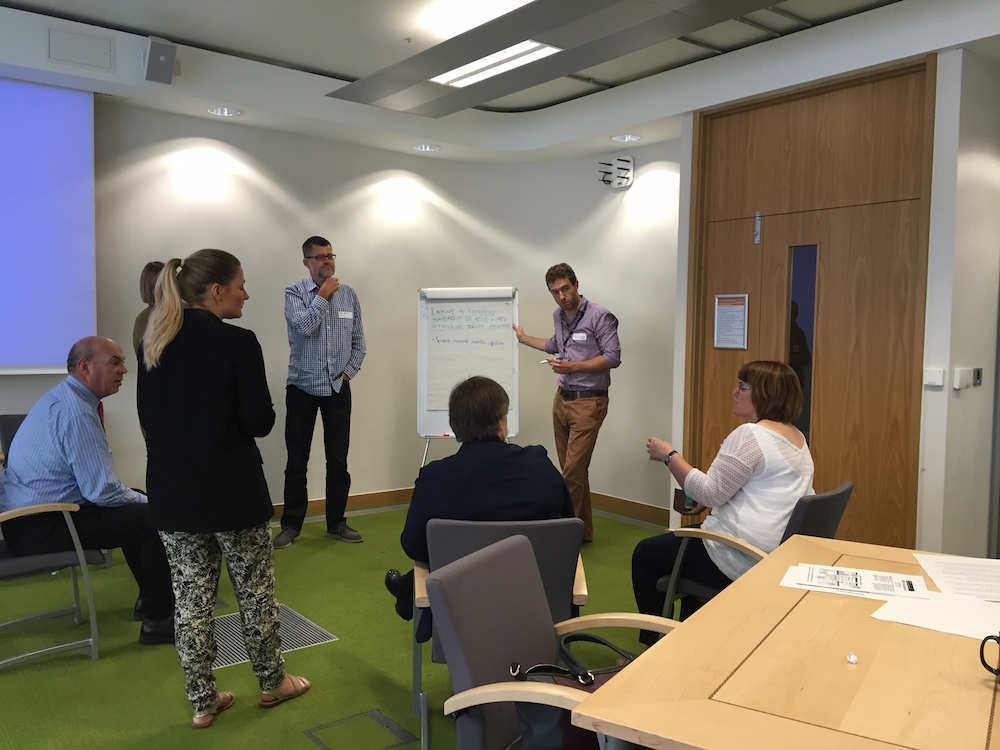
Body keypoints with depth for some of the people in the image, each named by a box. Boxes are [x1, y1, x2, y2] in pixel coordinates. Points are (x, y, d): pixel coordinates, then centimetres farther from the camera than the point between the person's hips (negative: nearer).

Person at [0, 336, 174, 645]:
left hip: (29, 514, 11)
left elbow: (92, 480, 16)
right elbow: (101, 490, -25)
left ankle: (149, 599, 29)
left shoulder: (64, 398, 10)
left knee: (137, 508, 19)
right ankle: (158, 620, -3)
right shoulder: (76, 412, -23)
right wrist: (147, 501, -8)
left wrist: (141, 498, 9)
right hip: (40, 525, -11)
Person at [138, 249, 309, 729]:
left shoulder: (154, 342, 2)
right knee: (254, 590, 13)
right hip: (232, 490, -5)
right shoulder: (238, 343, -17)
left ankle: (202, 701, 24)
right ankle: (272, 683, 30)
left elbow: (148, 417, 10)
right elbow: (260, 423, -14)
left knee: (191, 598, 13)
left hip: (172, 490, 5)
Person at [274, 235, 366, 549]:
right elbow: (304, 326, -22)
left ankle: (336, 523, 20)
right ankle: (291, 525, 17)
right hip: (302, 387, -2)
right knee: (296, 461, 5)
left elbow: (358, 341, 10)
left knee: (338, 460, 7)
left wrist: (349, 371, 2)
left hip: (338, 388, 2)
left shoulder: (349, 295, 5)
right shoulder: (295, 293, -3)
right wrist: (323, 296, -13)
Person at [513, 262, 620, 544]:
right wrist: (524, 338, 35)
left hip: (588, 402, -7)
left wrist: (572, 367, -19)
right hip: (562, 399, 7)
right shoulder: (559, 315, 11)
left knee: (573, 471, -9)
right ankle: (583, 531, 23)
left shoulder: (599, 316, -12)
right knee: (573, 470, 12)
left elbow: (613, 358, -16)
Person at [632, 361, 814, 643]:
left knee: (645, 554, 9)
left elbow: (709, 493, -22)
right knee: (688, 535, 32)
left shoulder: (750, 435, -20)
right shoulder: (796, 438, 11)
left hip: (741, 560, -10)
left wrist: (670, 456, -13)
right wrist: (708, 501, 13)